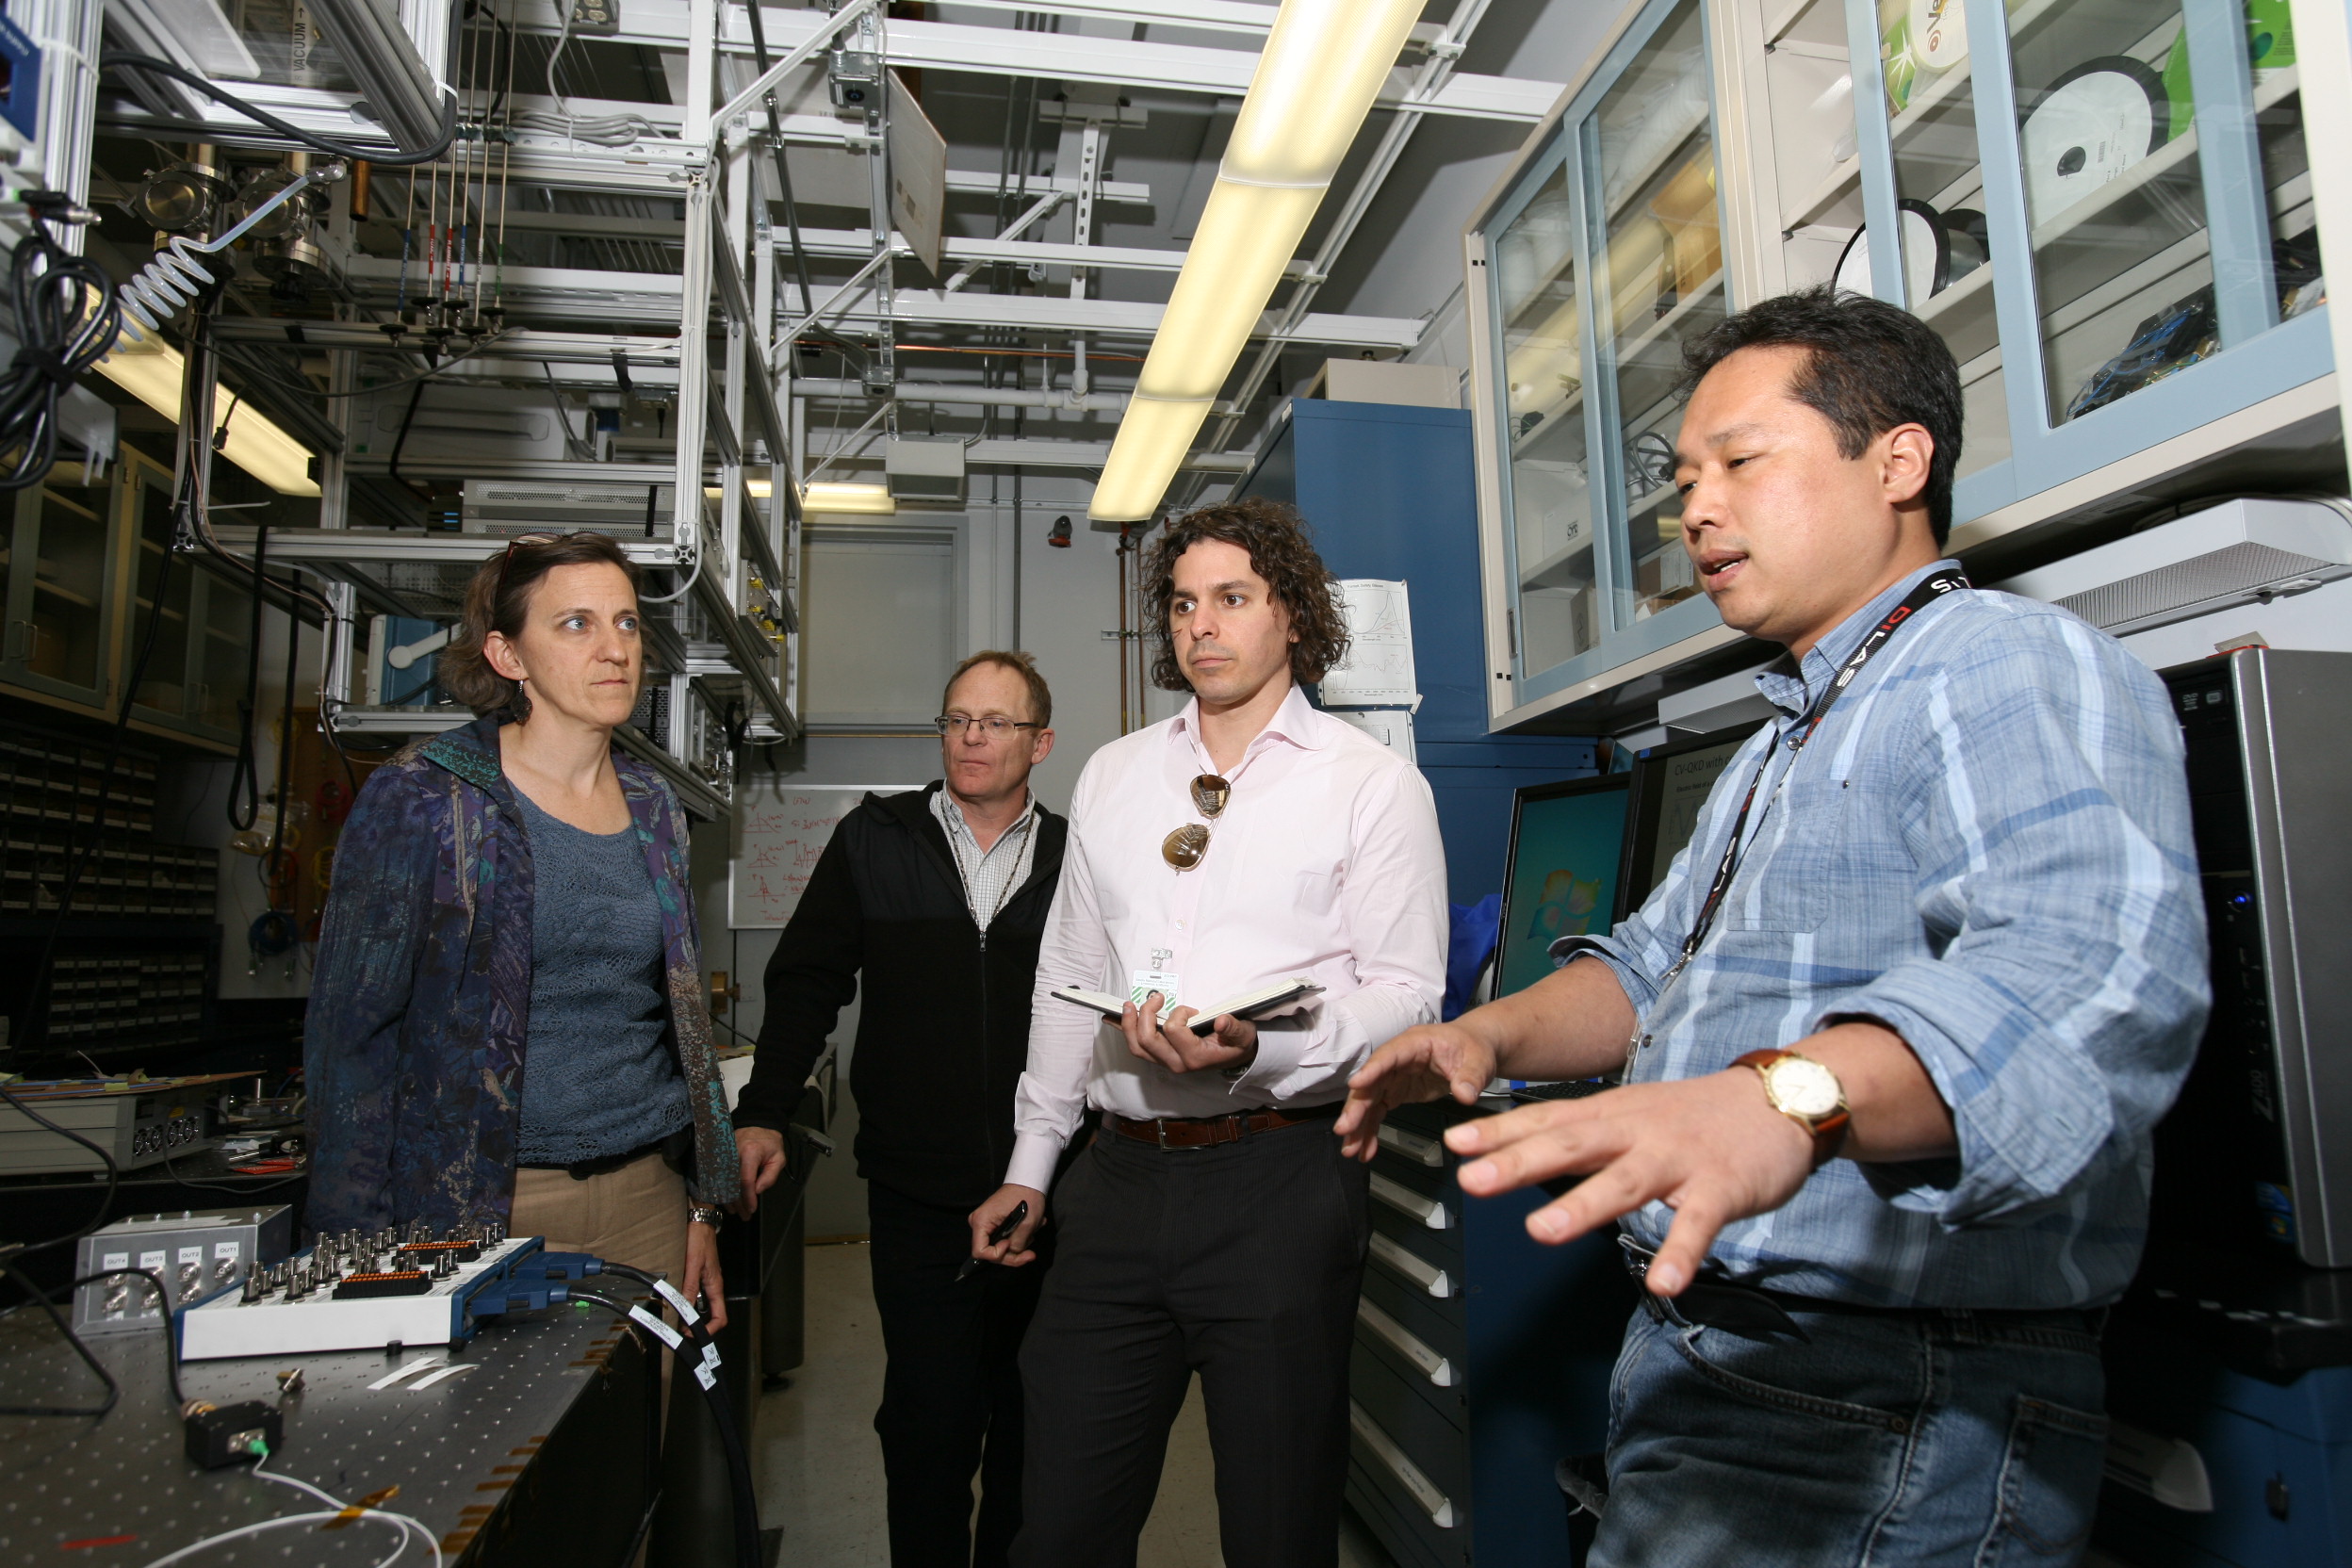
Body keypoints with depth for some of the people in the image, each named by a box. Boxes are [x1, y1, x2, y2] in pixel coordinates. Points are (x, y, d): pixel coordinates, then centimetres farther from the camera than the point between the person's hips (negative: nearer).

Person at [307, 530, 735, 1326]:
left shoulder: (651, 806, 7)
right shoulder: (420, 799, -8)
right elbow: (349, 1031, -8)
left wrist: (703, 1204, 11)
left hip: (646, 1198, 5)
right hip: (484, 1210, -4)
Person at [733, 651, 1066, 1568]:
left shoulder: (1076, 858, 2)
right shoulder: (874, 842, 3)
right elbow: (806, 982, 6)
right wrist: (763, 1113, -1)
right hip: (917, 1191, -1)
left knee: (1028, 1418, 16)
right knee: (928, 1418, 4)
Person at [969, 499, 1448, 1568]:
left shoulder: (1373, 785, 0)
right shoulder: (1110, 777, 14)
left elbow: (1406, 993, -6)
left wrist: (1253, 1050, -23)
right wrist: (1030, 1161, 19)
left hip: (1279, 1184, -4)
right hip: (1119, 1180, 4)